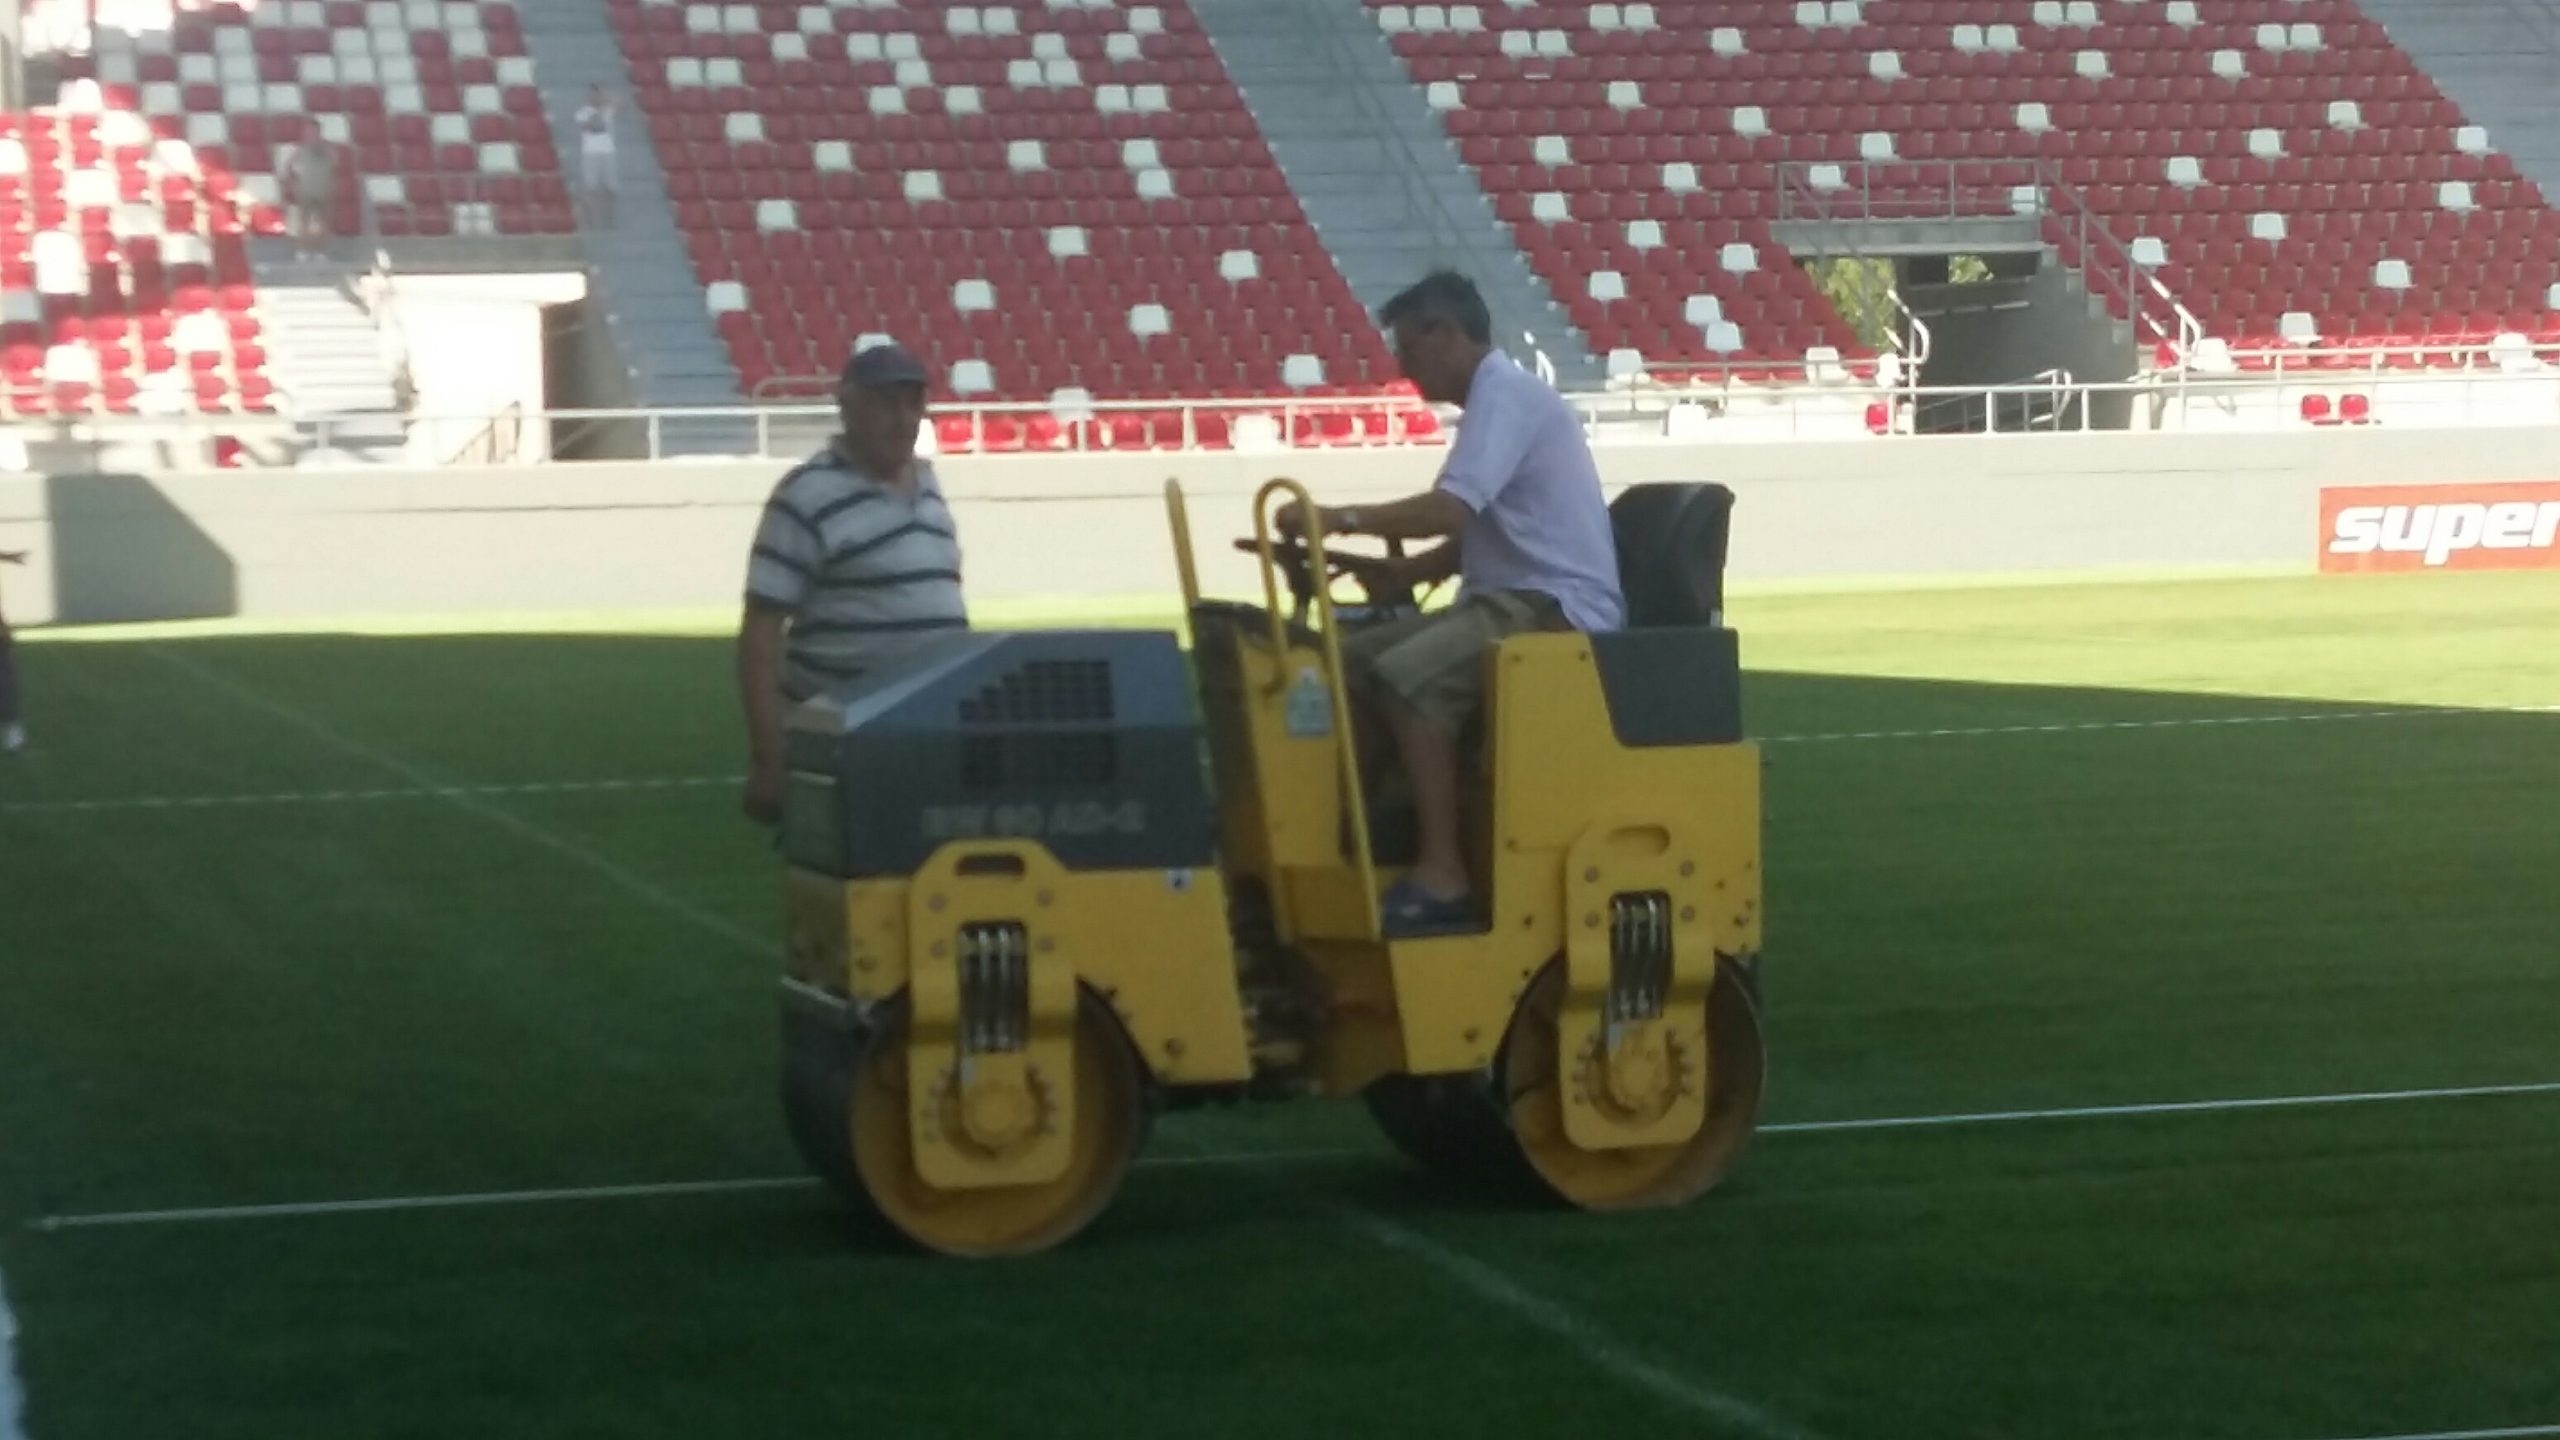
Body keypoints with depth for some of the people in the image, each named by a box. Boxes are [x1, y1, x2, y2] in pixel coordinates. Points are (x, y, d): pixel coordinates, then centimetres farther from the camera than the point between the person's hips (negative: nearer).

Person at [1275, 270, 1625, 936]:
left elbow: (1450, 511, -26)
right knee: (1354, 660, 1)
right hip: (1519, 599, 10)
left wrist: (1337, 519, -18)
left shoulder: (1504, 393, -13)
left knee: (1407, 675, -29)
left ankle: (1443, 874, -27)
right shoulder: (1496, 397, 19)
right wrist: (1399, 573, 7)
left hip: (1557, 608, -10)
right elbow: (1472, 532, 22)